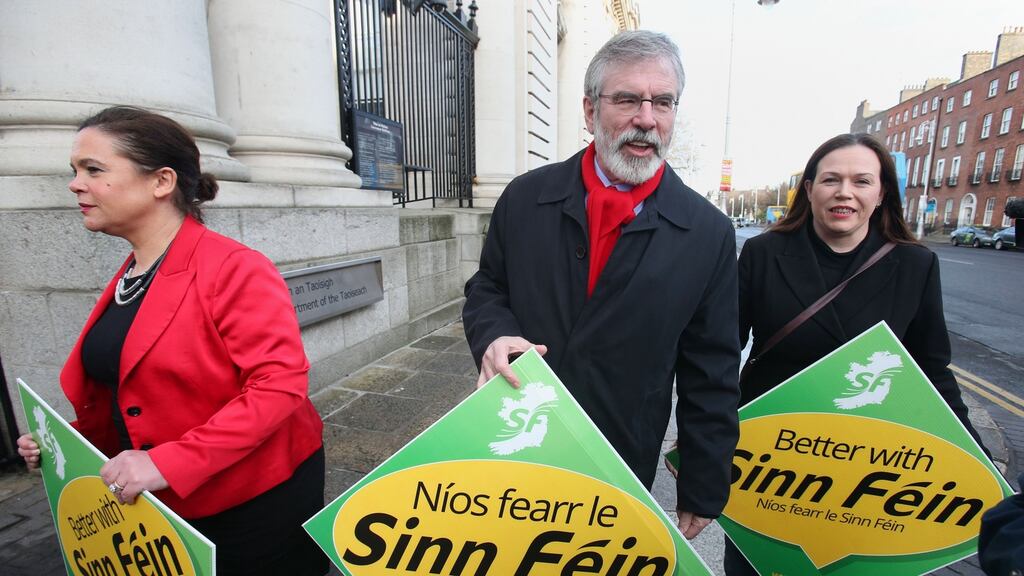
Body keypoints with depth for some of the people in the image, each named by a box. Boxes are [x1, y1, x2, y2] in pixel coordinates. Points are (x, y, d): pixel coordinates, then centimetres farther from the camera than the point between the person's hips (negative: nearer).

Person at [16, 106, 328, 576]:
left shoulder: (234, 269, -20)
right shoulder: (127, 281, 6)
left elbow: (280, 383, -27)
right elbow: (121, 394, 17)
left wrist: (168, 461, -27)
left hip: (257, 503, -7)